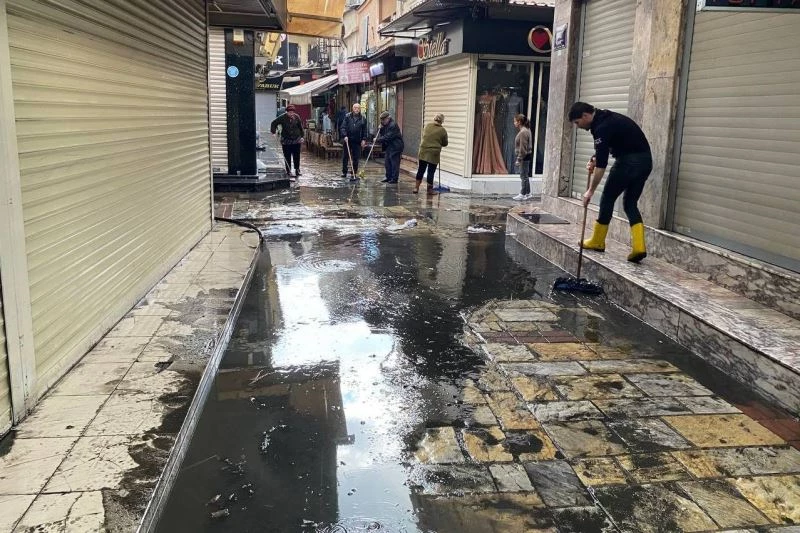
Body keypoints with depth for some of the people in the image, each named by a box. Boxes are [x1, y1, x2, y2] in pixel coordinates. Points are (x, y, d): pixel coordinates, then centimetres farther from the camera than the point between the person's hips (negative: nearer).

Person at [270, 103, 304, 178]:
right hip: (286, 140, -1)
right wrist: (273, 131, -6)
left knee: (296, 156, 4)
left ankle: (297, 169, 16)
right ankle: (288, 171, 10)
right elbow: (274, 123, 4)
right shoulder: (283, 117, -7)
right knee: (287, 157, 2)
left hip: (296, 140, 1)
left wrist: (301, 137, 9)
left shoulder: (297, 117, -2)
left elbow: (300, 127, 8)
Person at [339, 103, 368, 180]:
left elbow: (364, 131, 7)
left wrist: (364, 139, -3)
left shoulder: (363, 119, 4)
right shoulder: (347, 116, 1)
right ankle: (344, 172, 21)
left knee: (355, 158, 1)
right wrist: (344, 136, -17)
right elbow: (343, 127, -3)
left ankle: (354, 174, 7)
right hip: (347, 140, 0)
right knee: (345, 157, 8)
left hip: (357, 142, 0)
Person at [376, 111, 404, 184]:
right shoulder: (386, 125, 14)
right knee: (387, 163, 11)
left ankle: (394, 178, -1)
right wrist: (381, 128, -1)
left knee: (394, 163, -6)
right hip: (388, 147, 10)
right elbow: (382, 134, 16)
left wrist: (378, 140, -17)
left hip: (395, 147, -10)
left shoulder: (393, 125, -17)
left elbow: (388, 137, -22)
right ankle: (388, 177, 19)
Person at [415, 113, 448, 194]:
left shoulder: (427, 126, 5)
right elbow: (445, 143, 6)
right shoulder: (443, 130, -4)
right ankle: (430, 190, 9)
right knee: (431, 171, 3)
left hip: (423, 151, 3)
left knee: (421, 170, 10)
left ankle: (416, 188, 13)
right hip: (434, 154, -3)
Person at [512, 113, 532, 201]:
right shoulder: (526, 130, 13)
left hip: (524, 157, -10)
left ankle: (523, 194, 2)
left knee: (524, 176, -3)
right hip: (526, 156, 10)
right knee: (525, 176, 16)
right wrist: (518, 158, 20)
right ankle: (527, 193, 24)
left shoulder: (523, 132, -19)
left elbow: (523, 148, -21)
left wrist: (519, 159, -19)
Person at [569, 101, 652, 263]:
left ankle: (597, 242, 17)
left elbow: (602, 165, -17)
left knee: (608, 198, 6)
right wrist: (594, 159, 10)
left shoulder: (602, 127, -16)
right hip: (645, 160, 9)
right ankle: (638, 246, -1)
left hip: (629, 161, -9)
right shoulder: (607, 118, 15)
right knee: (630, 203, 11)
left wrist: (590, 191, -12)